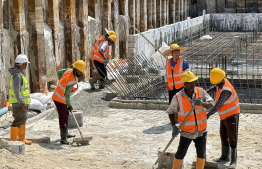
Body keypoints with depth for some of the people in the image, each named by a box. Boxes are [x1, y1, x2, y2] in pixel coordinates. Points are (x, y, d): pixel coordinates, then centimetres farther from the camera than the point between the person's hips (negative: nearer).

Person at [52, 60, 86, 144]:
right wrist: (69, 105, -19)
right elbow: (66, 94, -31)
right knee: (62, 118, -11)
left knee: (66, 115, 22)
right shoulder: (72, 80, -30)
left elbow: (59, 72, 15)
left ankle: (65, 134, 36)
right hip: (59, 99, -10)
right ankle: (63, 139, -11)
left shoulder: (69, 70, -4)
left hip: (61, 98, 10)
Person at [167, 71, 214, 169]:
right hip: (187, 131, -2)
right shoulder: (178, 97, -13)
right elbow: (170, 112, -2)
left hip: (201, 130, 2)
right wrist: (174, 126, -12)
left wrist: (202, 104, -40)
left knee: (201, 154, 11)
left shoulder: (201, 92, -8)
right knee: (180, 154, 5)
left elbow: (210, 104, -18)